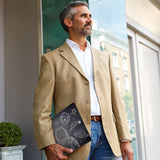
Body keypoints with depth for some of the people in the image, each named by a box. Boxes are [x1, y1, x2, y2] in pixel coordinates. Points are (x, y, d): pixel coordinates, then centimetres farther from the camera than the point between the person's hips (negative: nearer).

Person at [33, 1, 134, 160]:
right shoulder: (51, 59, 4)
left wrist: (125, 139, 6)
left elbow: (115, 100, 14)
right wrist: (49, 145, -14)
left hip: (107, 137, 4)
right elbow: (41, 107, -3)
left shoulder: (103, 57, 18)